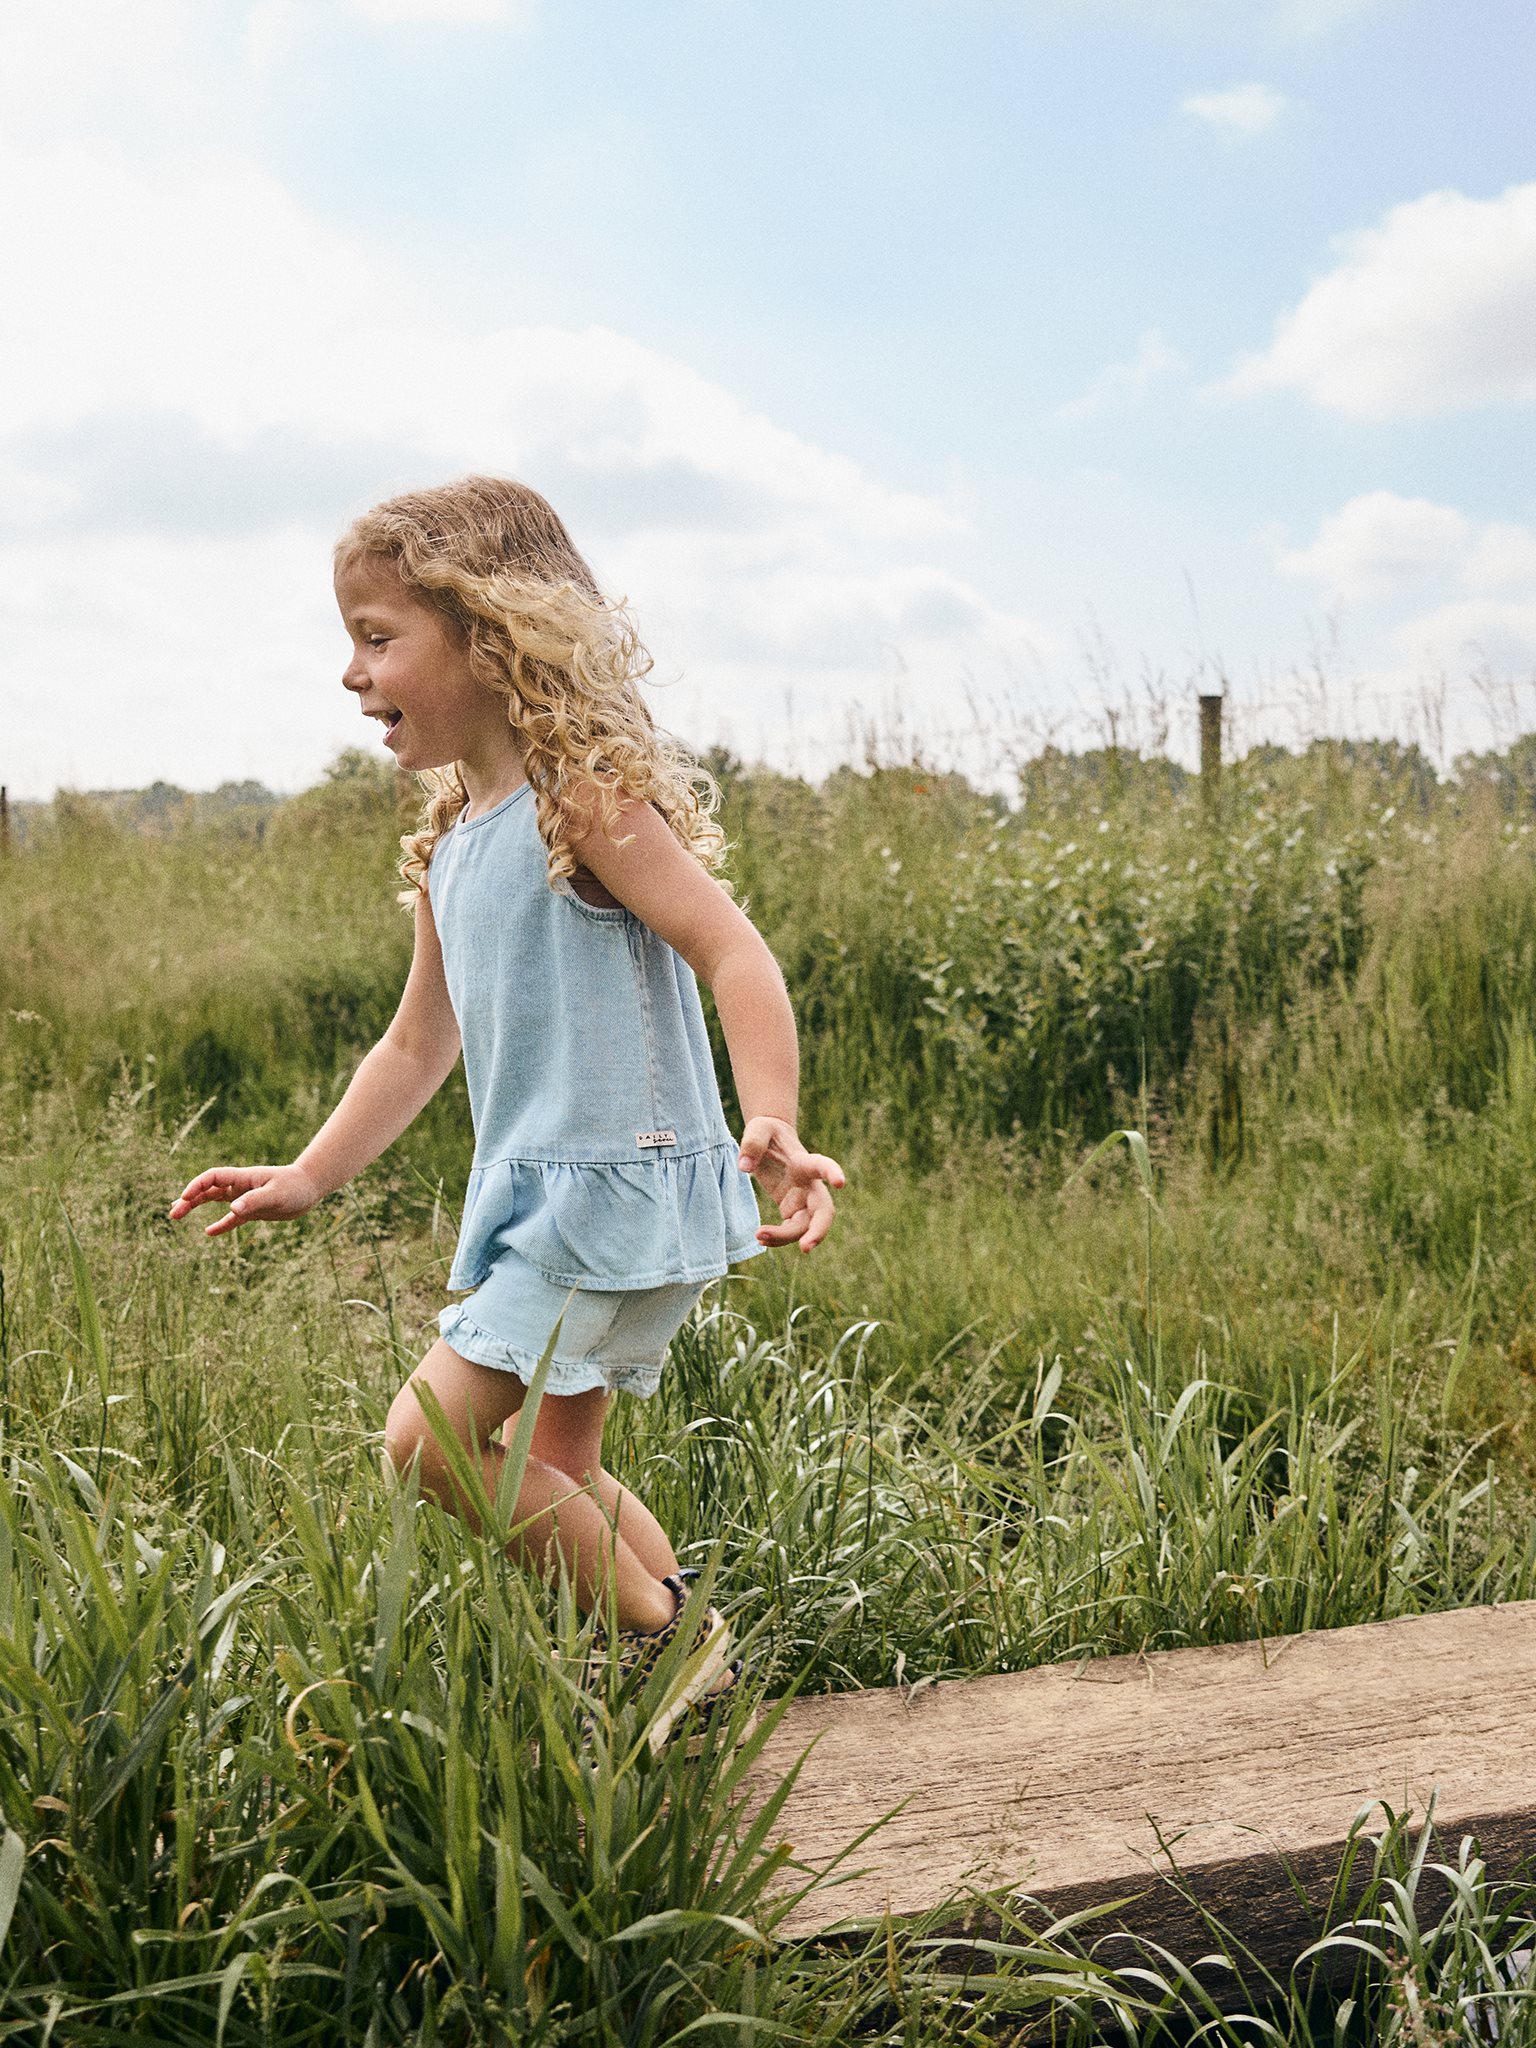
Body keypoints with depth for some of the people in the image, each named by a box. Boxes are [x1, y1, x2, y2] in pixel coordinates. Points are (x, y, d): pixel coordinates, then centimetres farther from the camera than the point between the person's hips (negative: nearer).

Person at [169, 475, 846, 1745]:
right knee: (552, 1470, 16)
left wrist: (772, 1123, -38)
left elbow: (732, 950, -23)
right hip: (540, 1196, 9)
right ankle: (690, 1642, 30)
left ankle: (665, 1638, 1)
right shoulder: (450, 843, 13)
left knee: (429, 1435, -12)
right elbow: (420, 1045, 21)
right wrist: (308, 1179, 19)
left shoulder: (584, 797, -14)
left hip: (620, 1181, -9)